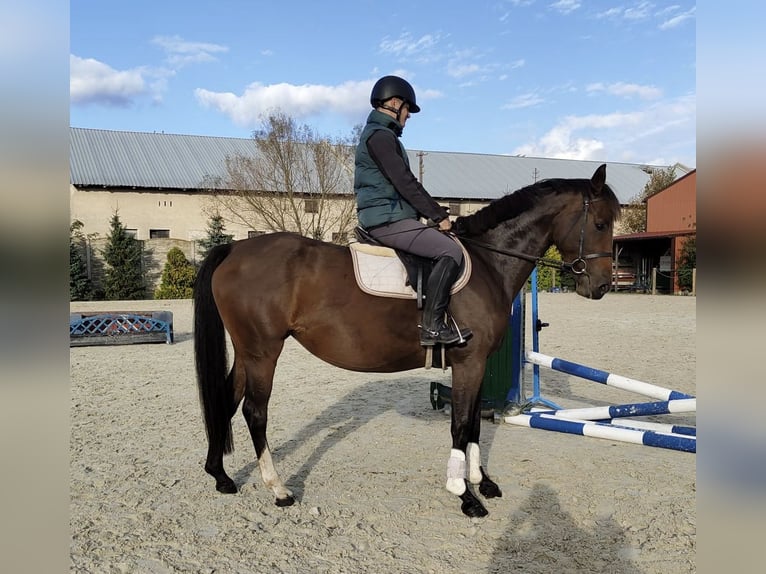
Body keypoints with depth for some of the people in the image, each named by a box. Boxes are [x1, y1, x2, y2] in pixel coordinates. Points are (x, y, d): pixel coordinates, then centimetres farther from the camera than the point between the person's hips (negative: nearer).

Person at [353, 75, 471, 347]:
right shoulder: (380, 135, -11)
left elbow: (401, 182, 22)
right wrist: (439, 215, -11)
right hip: (388, 220, -11)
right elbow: (405, 183, -18)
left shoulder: (379, 134, 23)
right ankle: (432, 325, -17)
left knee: (446, 245, 15)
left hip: (386, 217, 11)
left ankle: (434, 320, 11)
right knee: (451, 250, -19)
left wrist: (433, 213, 14)